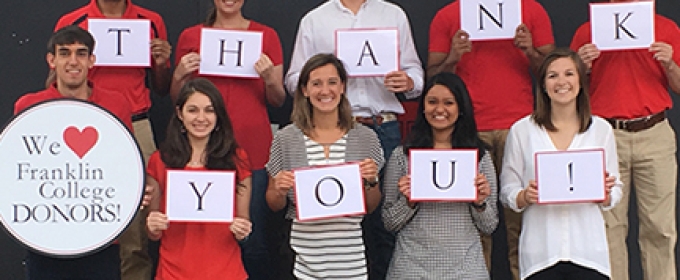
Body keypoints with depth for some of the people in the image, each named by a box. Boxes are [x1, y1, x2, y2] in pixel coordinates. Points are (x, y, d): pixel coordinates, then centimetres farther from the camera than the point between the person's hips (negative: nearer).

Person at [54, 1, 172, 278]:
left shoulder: (151, 22, 11)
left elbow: (161, 89, 18)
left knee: (136, 238, -3)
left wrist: (162, 63, 0)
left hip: (136, 129, 1)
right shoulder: (71, 23, 7)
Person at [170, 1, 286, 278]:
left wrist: (269, 78, -9)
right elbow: (178, 99, 16)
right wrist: (179, 75, -3)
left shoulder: (266, 36, 8)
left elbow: (278, 100, 10)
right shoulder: (190, 37, 11)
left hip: (253, 149, -1)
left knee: (255, 239, -5)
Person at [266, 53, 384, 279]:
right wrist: (280, 191, -11)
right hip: (300, 260, 0)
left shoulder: (366, 138, 2)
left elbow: (371, 208, 10)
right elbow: (273, 205, 9)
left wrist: (371, 182, -9)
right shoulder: (285, 139, 0)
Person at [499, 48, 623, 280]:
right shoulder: (521, 130, 5)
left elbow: (615, 194, 11)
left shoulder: (601, 129, 9)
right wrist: (525, 196, -15)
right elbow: (507, 193, 5)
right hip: (540, 251, -1)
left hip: (588, 250, 1)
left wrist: (606, 194, -10)